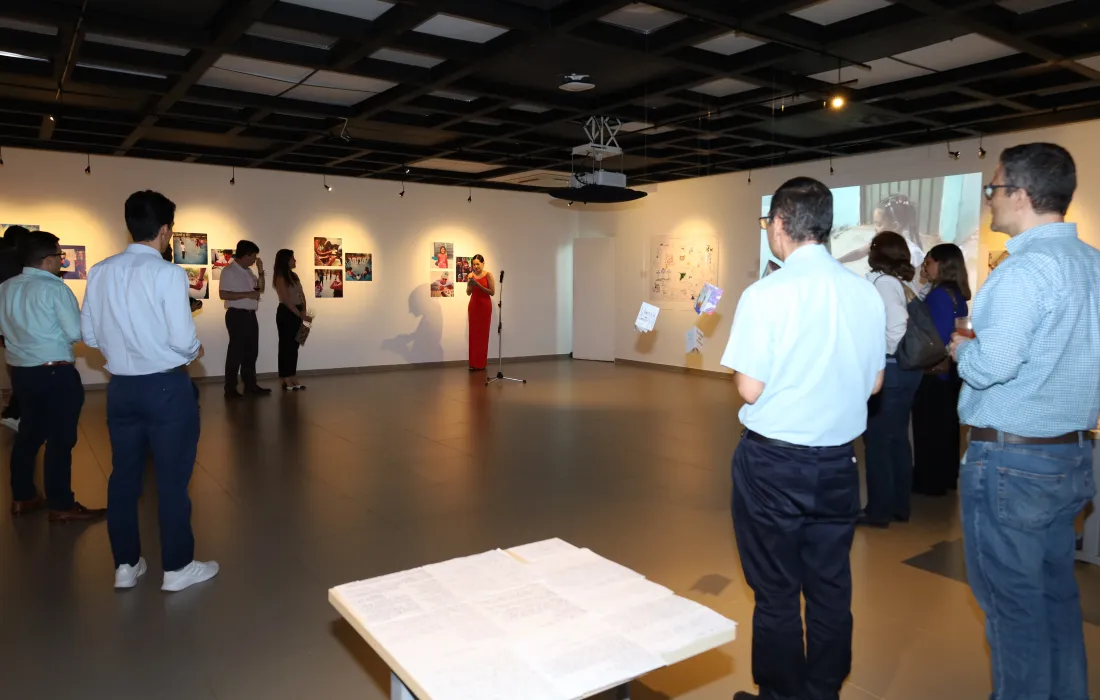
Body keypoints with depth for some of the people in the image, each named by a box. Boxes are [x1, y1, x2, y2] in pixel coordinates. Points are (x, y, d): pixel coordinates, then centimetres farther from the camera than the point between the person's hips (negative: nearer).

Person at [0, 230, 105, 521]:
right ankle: (61, 507, 6)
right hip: (56, 374, -8)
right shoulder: (54, 288, -15)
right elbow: (77, 333, -15)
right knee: (60, 440, 0)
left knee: (29, 433, 19)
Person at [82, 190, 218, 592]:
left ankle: (125, 565, 27)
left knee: (124, 475, 15)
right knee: (173, 478, 5)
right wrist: (194, 353, 4)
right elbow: (183, 338, -17)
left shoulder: (100, 272, 1)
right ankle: (177, 568, 17)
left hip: (121, 386, 6)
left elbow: (90, 335, 6)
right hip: (166, 387, -5)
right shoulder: (168, 274, -16)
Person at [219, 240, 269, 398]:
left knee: (251, 351, 12)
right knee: (236, 352, -4)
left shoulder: (248, 271, 13)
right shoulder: (229, 271, -12)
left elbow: (260, 289, 19)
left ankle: (250, 385, 19)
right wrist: (248, 294, -22)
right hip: (237, 315, -8)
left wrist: (261, 271, 7)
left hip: (250, 315, 9)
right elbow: (223, 294, -20)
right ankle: (230, 388, 3)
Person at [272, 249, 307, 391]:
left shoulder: (294, 275, 14)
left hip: (297, 313, 8)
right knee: (286, 345, -3)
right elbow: (286, 299, -16)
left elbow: (302, 295, 9)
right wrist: (299, 314, -15)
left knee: (294, 345, 9)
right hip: (286, 313, -8)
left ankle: (293, 377, 15)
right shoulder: (280, 278, -10)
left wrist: (303, 311, -7)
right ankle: (286, 380, 0)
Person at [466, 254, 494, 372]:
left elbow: (492, 292, -11)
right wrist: (470, 285, -13)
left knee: (482, 334, 0)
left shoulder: (488, 275, -6)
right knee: (473, 334, 4)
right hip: (473, 306, 4)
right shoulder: (471, 275, 5)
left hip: (485, 306, -4)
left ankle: (481, 363, 6)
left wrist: (479, 285, -18)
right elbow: (468, 293, 8)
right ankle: (473, 363, 10)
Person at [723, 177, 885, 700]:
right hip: (837, 461, 5)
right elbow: (873, 383, 6)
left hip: (773, 461, -4)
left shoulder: (766, 294, -16)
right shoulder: (866, 293, -2)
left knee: (776, 592, 11)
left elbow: (750, 390, -16)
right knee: (831, 589, 17)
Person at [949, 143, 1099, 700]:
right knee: (1055, 591, 21)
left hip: (1011, 461, -9)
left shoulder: (1027, 268, -20)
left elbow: (991, 365, -28)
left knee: (1010, 601, 5)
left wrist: (960, 347, -7)